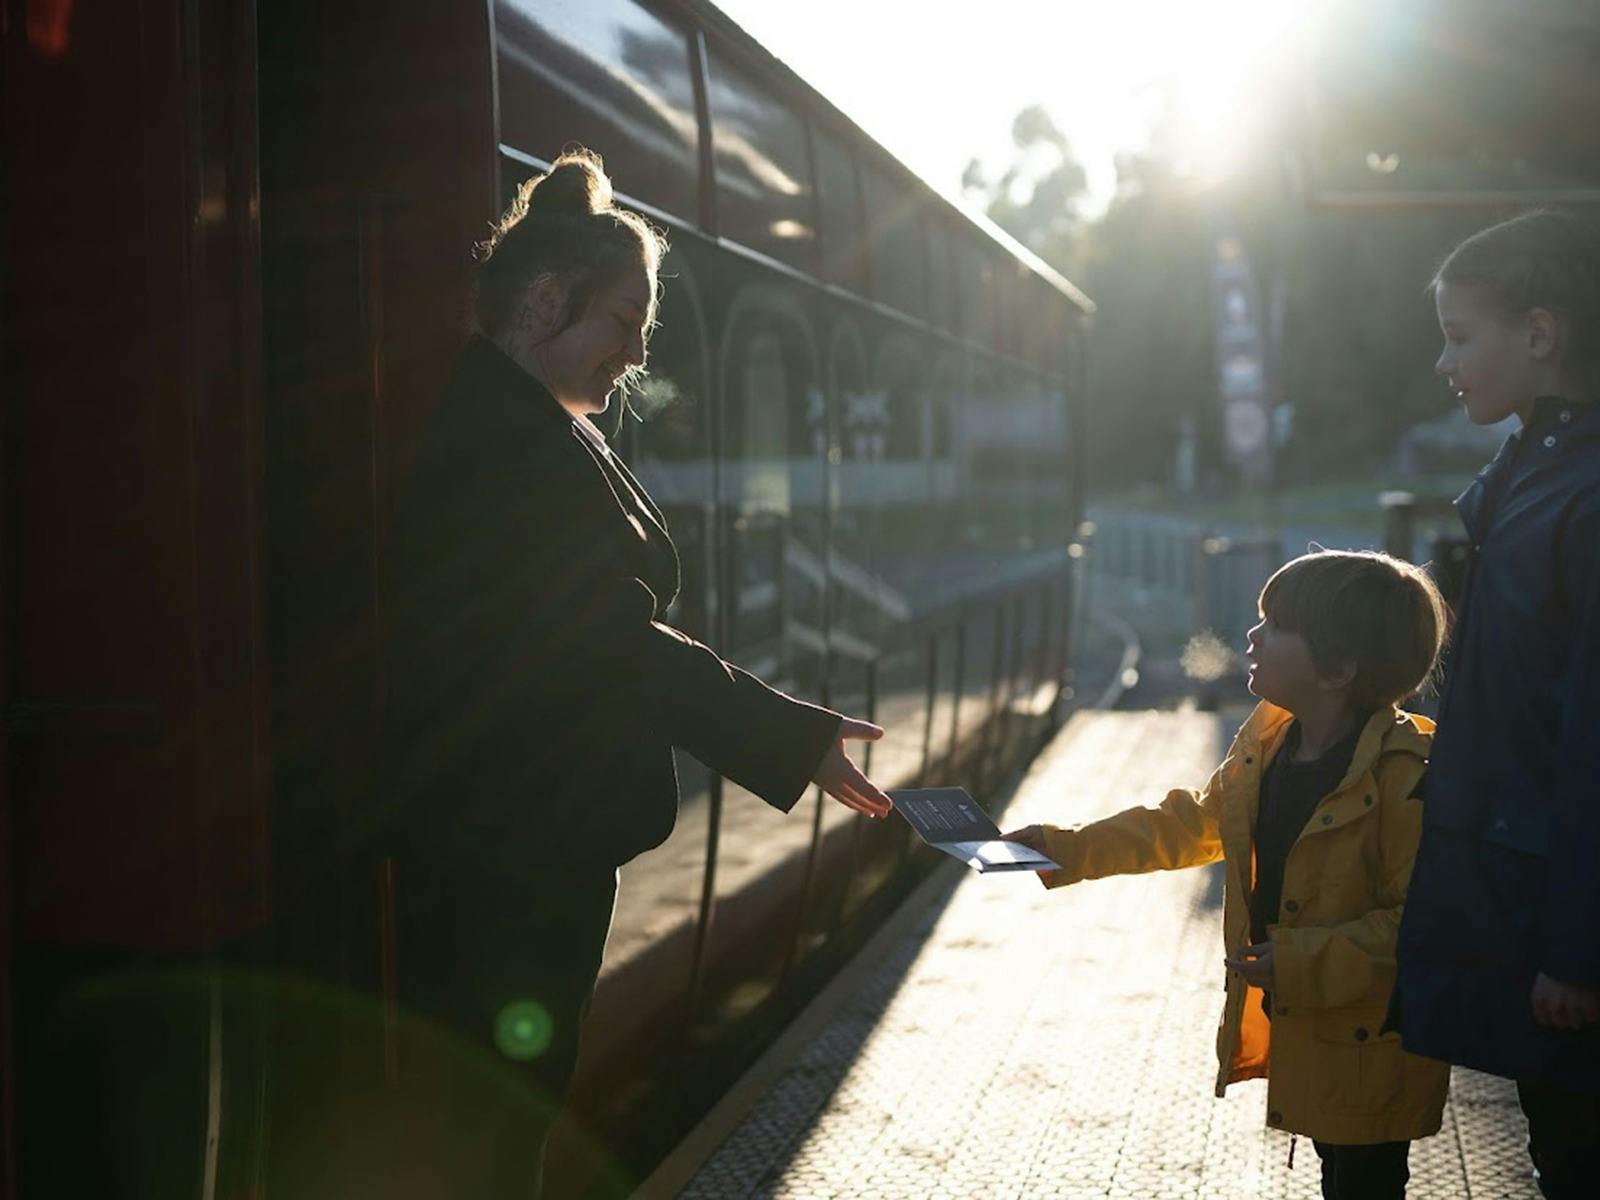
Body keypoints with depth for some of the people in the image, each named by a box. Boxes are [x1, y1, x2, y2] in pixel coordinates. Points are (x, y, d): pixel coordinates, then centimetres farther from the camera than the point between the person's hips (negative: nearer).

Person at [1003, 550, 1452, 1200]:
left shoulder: (1407, 775, -26)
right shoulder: (1266, 742, 1)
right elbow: (1190, 824, 13)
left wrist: (1301, 967, -28)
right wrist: (1068, 849, 7)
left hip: (1370, 1048, -8)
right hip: (1295, 1024, 8)